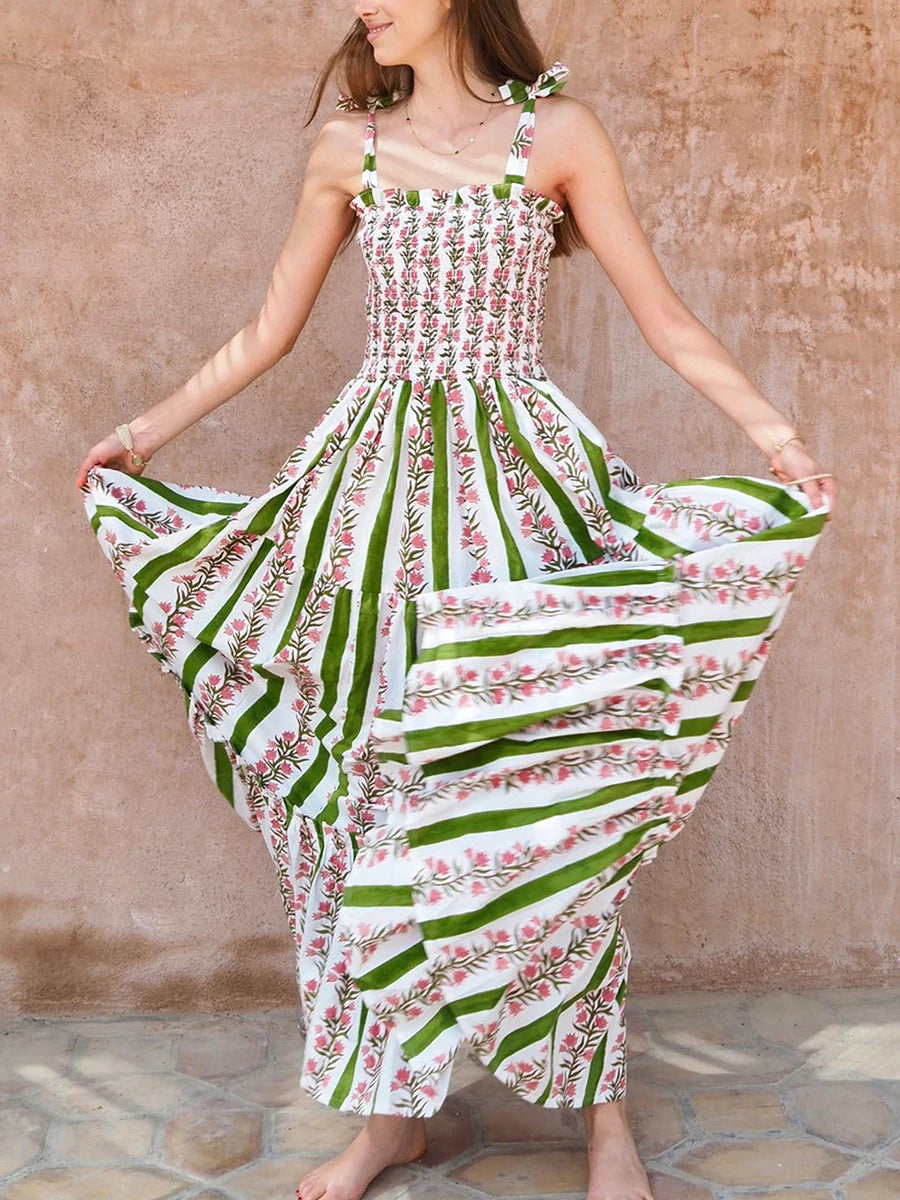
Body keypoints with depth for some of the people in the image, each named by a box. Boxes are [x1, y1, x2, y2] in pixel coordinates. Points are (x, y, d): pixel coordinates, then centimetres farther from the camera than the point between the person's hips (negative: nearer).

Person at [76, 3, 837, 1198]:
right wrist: (146, 431, 18)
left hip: (516, 482, -3)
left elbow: (665, 318, 2)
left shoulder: (557, 132, 3)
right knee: (373, 775, 3)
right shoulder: (349, 146, 11)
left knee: (544, 782, -5)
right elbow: (268, 333, 17)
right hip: (376, 482, 3)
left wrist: (778, 434, -9)